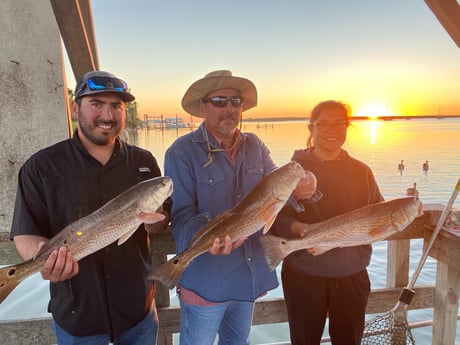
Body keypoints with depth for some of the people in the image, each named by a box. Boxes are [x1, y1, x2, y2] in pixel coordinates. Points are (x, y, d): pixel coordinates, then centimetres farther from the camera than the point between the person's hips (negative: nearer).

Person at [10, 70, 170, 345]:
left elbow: (163, 225, 2)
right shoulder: (41, 167, -8)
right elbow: (25, 235, -7)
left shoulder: (144, 161, -1)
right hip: (77, 312, -1)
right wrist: (44, 256, -28)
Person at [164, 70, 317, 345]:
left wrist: (301, 188, -20)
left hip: (250, 277, 6)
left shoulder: (255, 145, 2)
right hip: (206, 280, -5)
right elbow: (181, 214, -19)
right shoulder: (182, 152, -15)